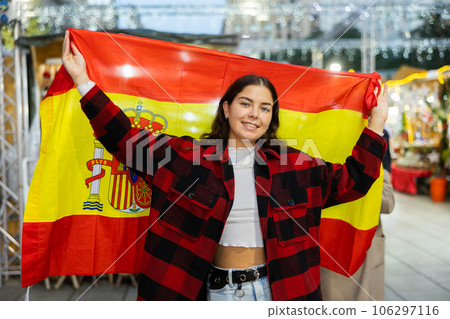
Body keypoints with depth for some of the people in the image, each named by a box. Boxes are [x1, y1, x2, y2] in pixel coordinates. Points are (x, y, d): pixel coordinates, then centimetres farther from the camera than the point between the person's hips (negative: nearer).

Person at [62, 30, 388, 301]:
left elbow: (352, 181, 10)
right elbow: (124, 139, -2)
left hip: (276, 289, 1)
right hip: (217, 289, -1)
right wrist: (83, 80, -4)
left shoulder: (291, 165, 3)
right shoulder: (186, 155, -1)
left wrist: (376, 124, 9)